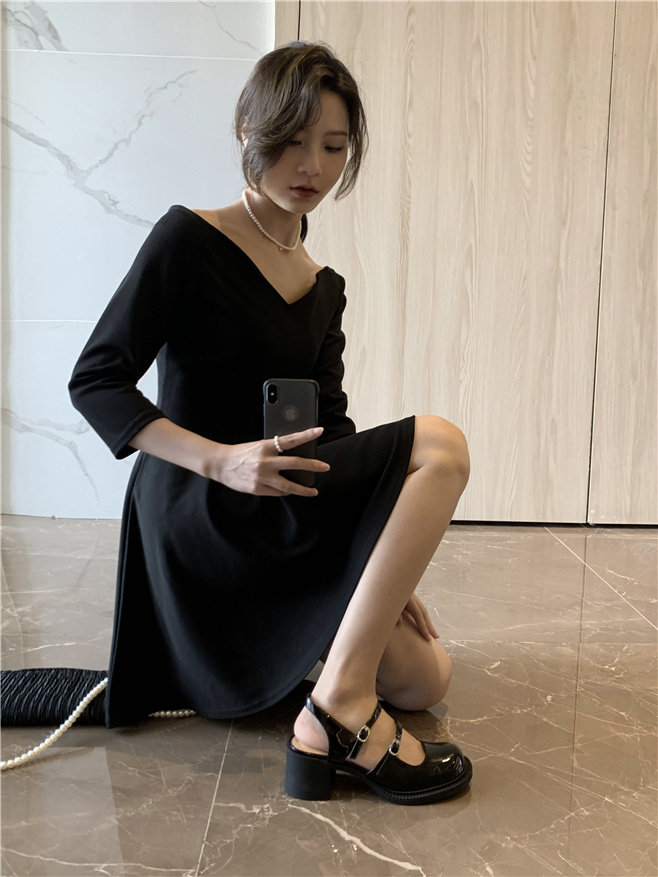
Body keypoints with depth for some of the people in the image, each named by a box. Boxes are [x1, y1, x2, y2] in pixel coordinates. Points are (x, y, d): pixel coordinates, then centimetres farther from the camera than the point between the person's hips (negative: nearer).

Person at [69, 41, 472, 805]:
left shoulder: (324, 288, 13)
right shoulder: (189, 240, -8)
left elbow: (330, 435, 11)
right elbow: (94, 380, -11)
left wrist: (389, 566, 3)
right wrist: (219, 460, -26)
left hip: (279, 526, 7)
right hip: (197, 514, -7)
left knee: (424, 680, 2)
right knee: (439, 443, -21)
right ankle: (340, 711, -22)